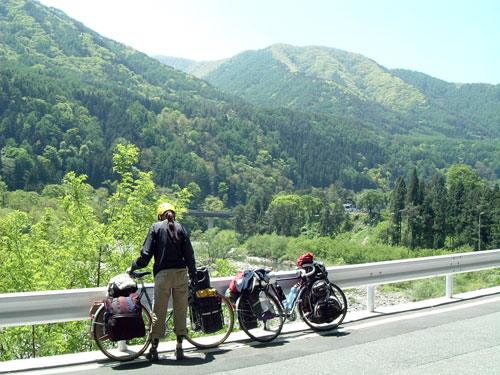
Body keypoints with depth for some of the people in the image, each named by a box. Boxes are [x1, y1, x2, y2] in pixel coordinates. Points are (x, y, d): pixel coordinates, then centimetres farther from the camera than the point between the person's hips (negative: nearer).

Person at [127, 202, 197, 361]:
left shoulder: (156, 227, 5)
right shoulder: (180, 228, 9)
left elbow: (146, 253, -1)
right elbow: (189, 254, 5)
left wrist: (133, 267, 11)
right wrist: (193, 275, 13)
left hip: (163, 273, -2)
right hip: (180, 273, 2)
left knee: (159, 311, 3)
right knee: (180, 310, 7)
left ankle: (154, 348, 5)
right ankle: (179, 347, 9)